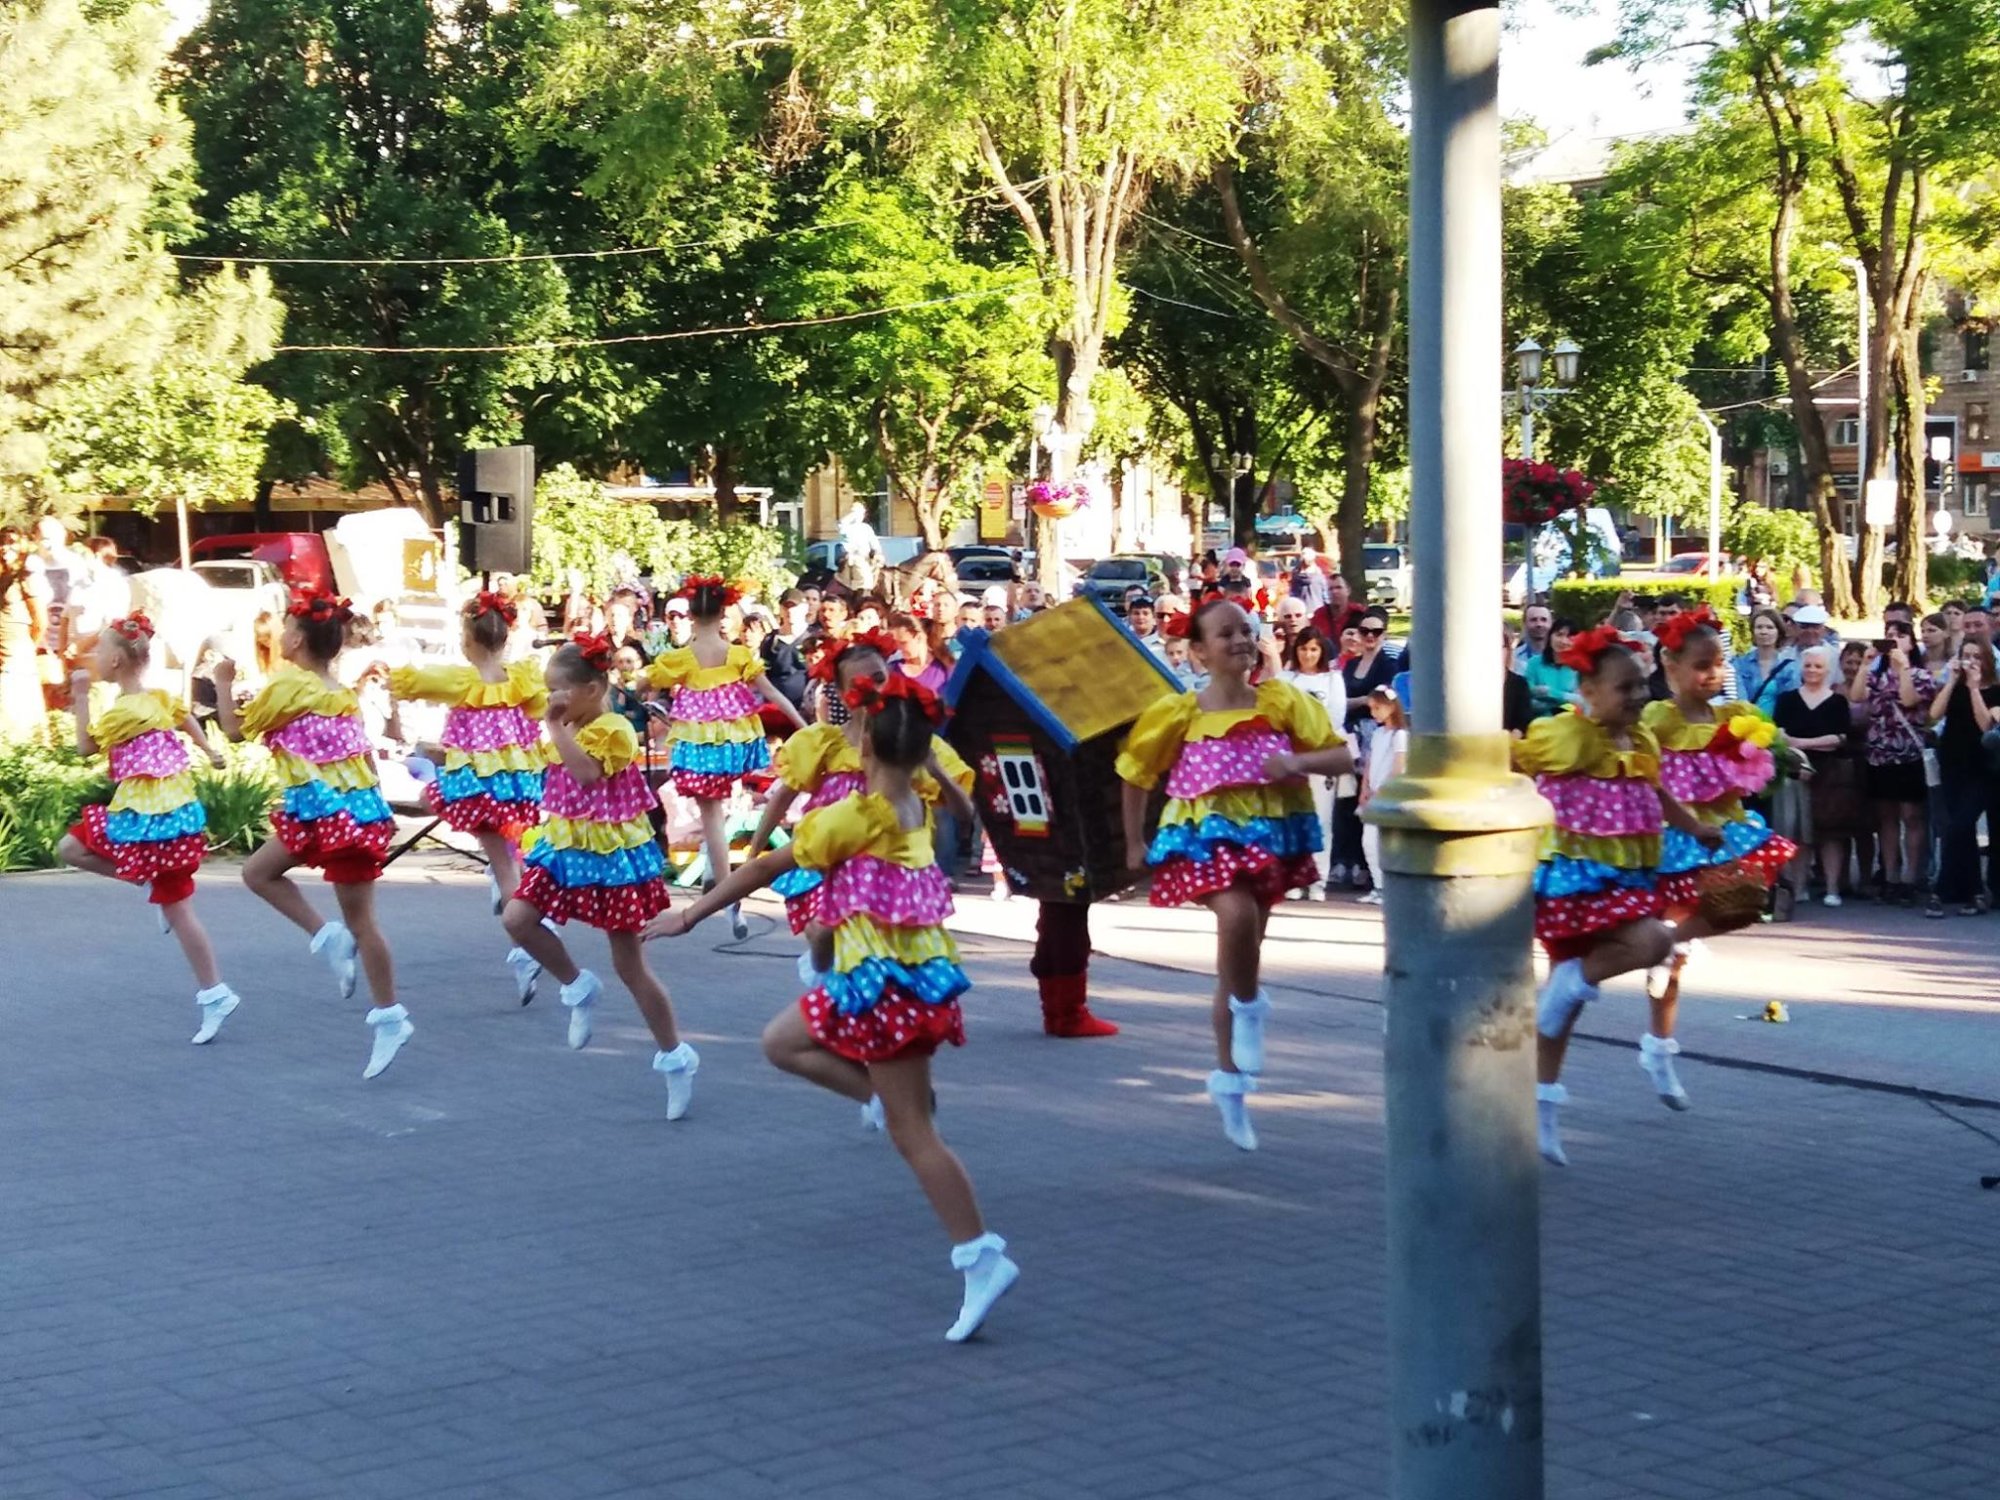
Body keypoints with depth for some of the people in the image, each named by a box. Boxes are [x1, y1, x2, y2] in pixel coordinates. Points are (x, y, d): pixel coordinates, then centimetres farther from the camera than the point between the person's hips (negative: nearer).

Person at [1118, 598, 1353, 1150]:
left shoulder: (1281, 701, -3)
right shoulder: (1180, 712, -5)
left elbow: (1343, 758, -2)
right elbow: (1135, 772, 9)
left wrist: (1299, 761, -21)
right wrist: (1135, 842, 12)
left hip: (1269, 835, 3)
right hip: (1207, 835, -2)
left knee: (1239, 955, 12)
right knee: (1236, 914, -33)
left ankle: (1229, 1076, 28)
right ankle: (1249, 1007, -5)